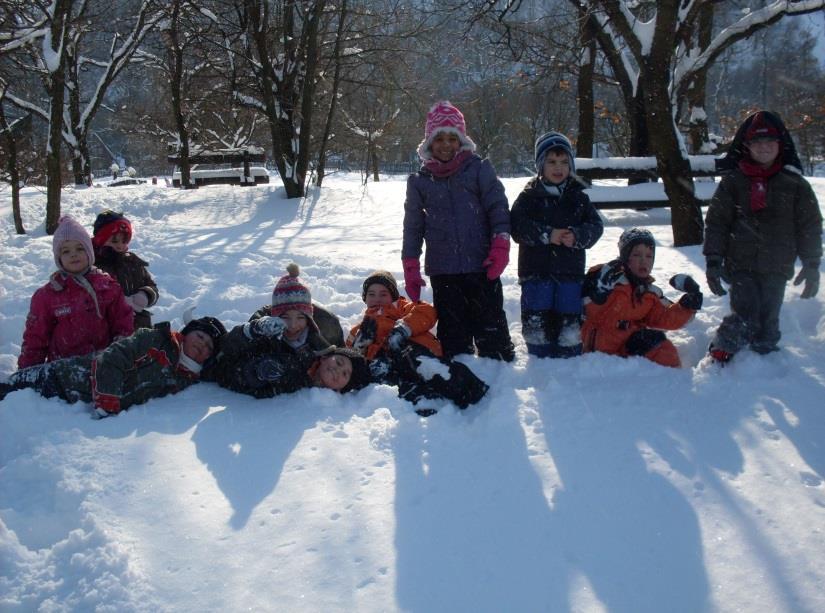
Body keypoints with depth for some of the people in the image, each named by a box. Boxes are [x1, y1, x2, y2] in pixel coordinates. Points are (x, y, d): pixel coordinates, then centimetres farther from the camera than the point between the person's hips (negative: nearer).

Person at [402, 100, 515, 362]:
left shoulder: (479, 169, 2)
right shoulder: (420, 181, 8)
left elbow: (498, 209, -1)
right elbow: (413, 226, 12)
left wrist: (500, 247, -12)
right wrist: (411, 268, 9)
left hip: (481, 266, -2)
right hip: (442, 271, 2)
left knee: (491, 326, 3)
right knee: (452, 331, 7)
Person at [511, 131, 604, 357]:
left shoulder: (578, 197, 8)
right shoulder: (529, 196, 1)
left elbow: (596, 225, 3)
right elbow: (518, 226, -11)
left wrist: (577, 236, -17)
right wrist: (547, 235, -20)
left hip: (570, 271, 2)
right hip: (536, 270, -2)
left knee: (570, 318, 7)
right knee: (537, 320, 1)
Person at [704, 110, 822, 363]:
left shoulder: (794, 184, 4)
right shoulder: (733, 181, 1)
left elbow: (810, 226, 7)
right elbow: (716, 222, 1)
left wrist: (812, 266, 4)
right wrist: (713, 261, -4)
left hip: (777, 269, 2)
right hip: (740, 265, -2)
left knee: (768, 322, 8)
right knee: (744, 319, -11)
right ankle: (719, 357, 7)